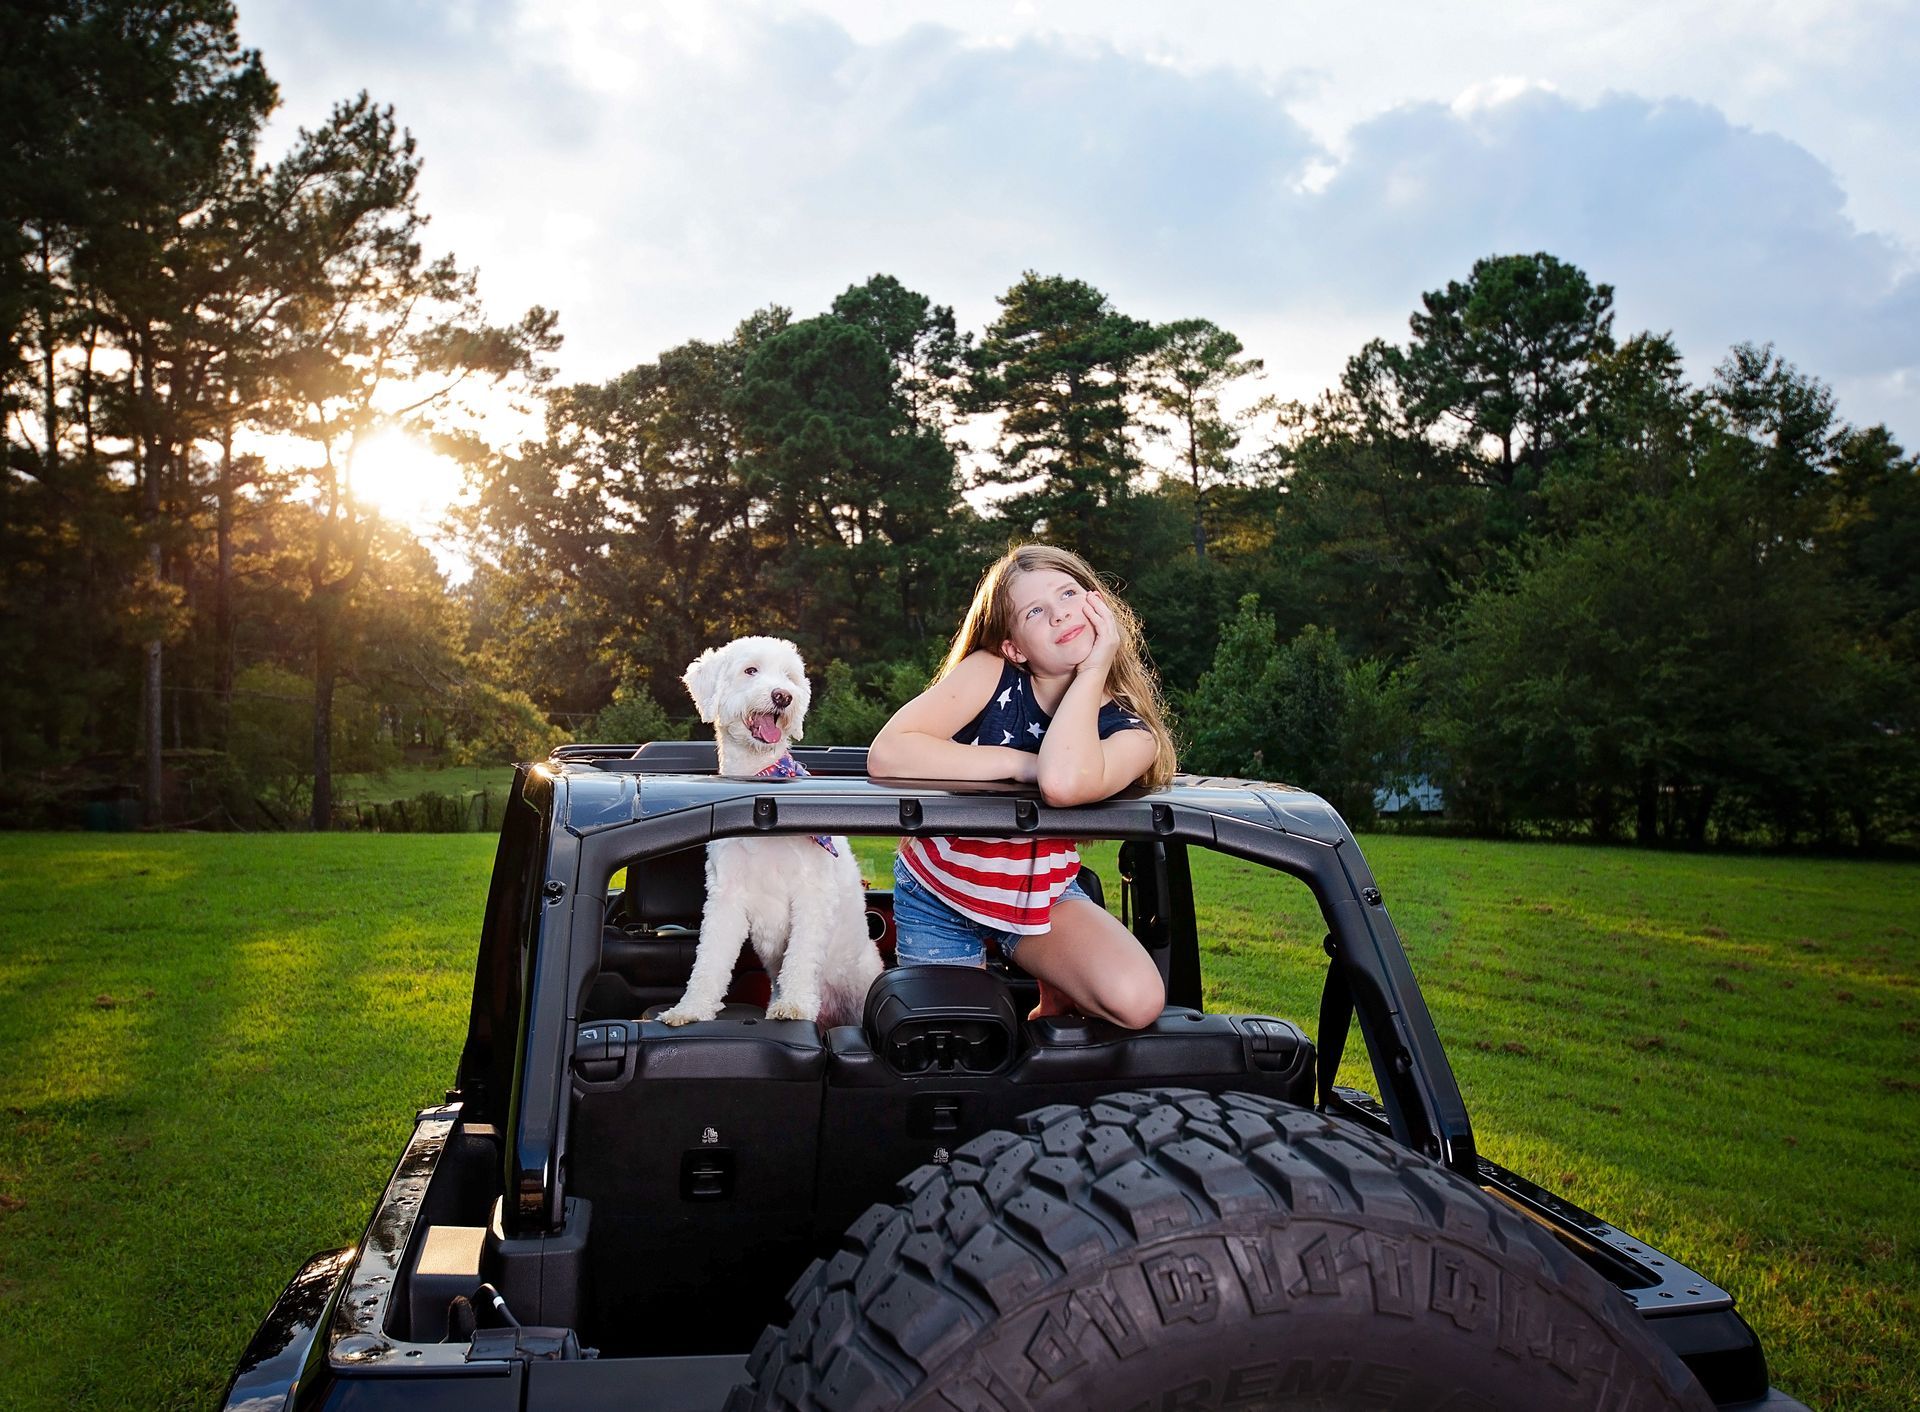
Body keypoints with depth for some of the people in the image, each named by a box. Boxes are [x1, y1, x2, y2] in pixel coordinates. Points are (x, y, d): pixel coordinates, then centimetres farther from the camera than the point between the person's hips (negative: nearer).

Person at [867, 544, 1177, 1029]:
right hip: (940, 892, 0)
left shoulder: (1130, 734, -17)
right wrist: (1022, 763, -30)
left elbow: (1064, 784, -42)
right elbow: (886, 754, -32)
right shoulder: (991, 673, -19)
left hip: (1044, 893, 1)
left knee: (1138, 1002, -23)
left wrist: (1092, 673, -29)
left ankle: (1056, 996, 9)